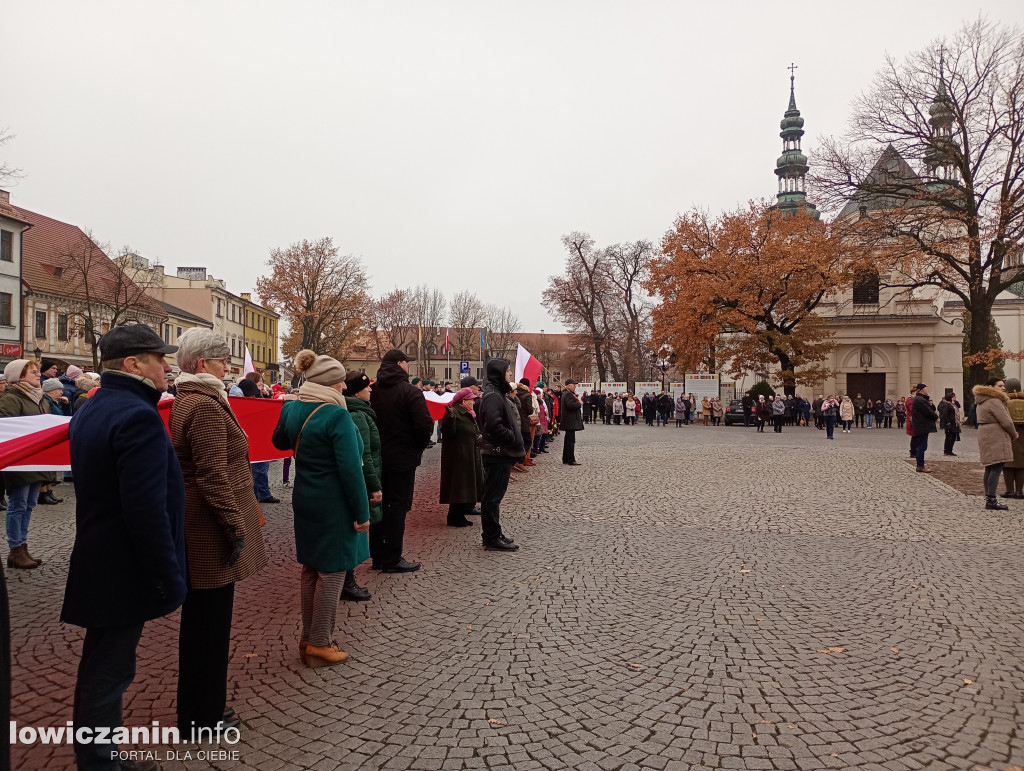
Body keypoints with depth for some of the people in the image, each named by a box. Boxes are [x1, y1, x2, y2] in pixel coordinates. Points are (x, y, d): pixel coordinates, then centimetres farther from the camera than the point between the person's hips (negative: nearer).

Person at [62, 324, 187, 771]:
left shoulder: (90, 410, 10)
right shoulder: (138, 416, -23)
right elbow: (148, 510, -27)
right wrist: (169, 580, -20)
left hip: (96, 562, 10)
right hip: (125, 572, -10)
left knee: (101, 667, 21)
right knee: (109, 674, 3)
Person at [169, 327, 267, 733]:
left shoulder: (184, 402, 13)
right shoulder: (206, 407, -20)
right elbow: (214, 478, -25)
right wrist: (237, 529, -19)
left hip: (195, 525, 11)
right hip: (209, 531, -11)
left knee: (202, 620, 20)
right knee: (209, 622, 2)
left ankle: (202, 707, 35)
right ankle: (201, 719, 17)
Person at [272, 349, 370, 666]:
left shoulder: (292, 409, 3)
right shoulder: (336, 415, -20)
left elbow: (279, 442, 24)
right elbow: (351, 468, -21)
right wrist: (361, 513, -15)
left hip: (305, 499, 8)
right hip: (334, 505, -8)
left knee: (311, 568, 17)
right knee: (332, 570, 3)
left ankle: (309, 637, 28)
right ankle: (320, 645, 11)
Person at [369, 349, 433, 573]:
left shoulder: (372, 391, 5)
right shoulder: (409, 391, -14)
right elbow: (425, 424, -20)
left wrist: (375, 445, 13)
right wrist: (420, 446, -3)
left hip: (376, 457, 7)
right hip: (402, 458, -6)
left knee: (379, 504, 14)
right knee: (398, 506, 0)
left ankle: (378, 555, 23)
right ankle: (392, 559, 4)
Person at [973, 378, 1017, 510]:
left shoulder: (983, 401, 17)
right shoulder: (994, 401, -15)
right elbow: (1006, 421, -18)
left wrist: (1012, 434, 11)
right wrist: (1014, 435, 0)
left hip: (987, 438, 11)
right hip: (996, 439, -11)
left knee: (990, 468, 14)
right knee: (996, 469, -10)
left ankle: (988, 498, 19)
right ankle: (991, 500, -11)